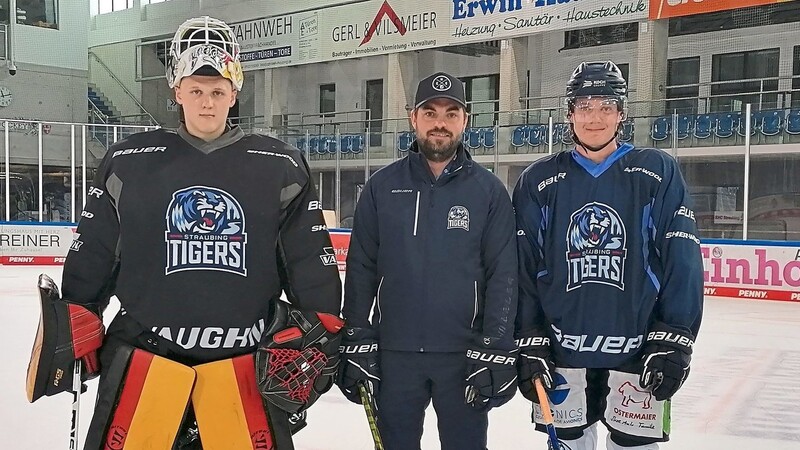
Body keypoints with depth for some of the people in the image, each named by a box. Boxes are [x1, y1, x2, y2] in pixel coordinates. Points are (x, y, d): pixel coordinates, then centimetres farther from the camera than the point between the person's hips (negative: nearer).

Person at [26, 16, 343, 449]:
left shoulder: (280, 167, 1)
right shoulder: (128, 162, 3)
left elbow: (311, 260, 3)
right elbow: (93, 253, 10)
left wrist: (318, 337, -1)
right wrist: (73, 331, 10)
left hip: (246, 359, 0)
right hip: (143, 353, 1)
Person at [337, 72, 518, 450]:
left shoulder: (489, 191, -1)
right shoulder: (382, 187, 2)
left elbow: (503, 276, -3)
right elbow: (360, 270, 2)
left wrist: (494, 353, -8)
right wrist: (357, 345, -1)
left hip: (464, 355, -1)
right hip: (393, 353, 1)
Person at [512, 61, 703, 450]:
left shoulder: (658, 172, -1)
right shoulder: (537, 181, 2)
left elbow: (682, 263, -4)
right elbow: (522, 268, 1)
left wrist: (674, 343, -9)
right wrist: (529, 345, -3)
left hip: (638, 352, -1)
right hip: (560, 352, 1)